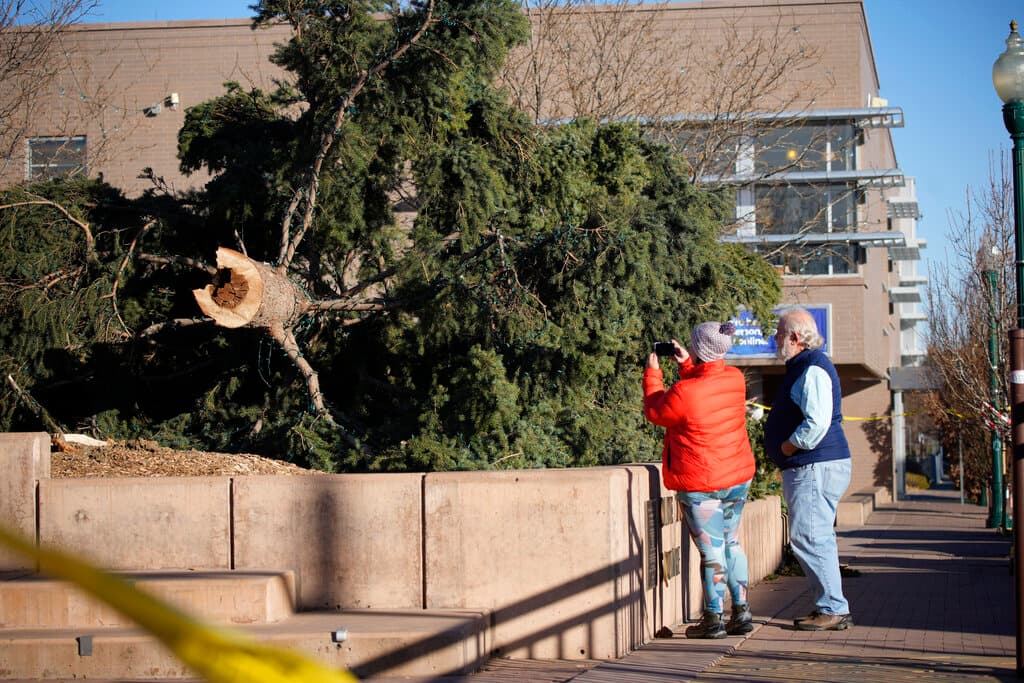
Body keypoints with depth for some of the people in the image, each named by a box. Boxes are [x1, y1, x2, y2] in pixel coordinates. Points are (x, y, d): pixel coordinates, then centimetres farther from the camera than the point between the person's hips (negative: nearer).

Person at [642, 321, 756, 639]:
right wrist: (687, 364, 15)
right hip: (738, 477, 6)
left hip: (699, 484, -6)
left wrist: (652, 373, 9)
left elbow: (655, 412, -2)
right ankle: (742, 611, 20)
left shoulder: (684, 393, -22)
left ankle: (713, 619, 9)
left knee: (711, 551, 1)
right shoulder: (735, 379, -3)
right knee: (731, 542, 18)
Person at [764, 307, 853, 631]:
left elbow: (817, 422, -27)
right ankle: (830, 607, 18)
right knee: (816, 539, 13)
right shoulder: (802, 367, 19)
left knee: (809, 538, -10)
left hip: (816, 467, -11)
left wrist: (789, 446, -15)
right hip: (807, 467, 11)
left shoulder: (812, 370, -16)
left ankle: (834, 610, -7)